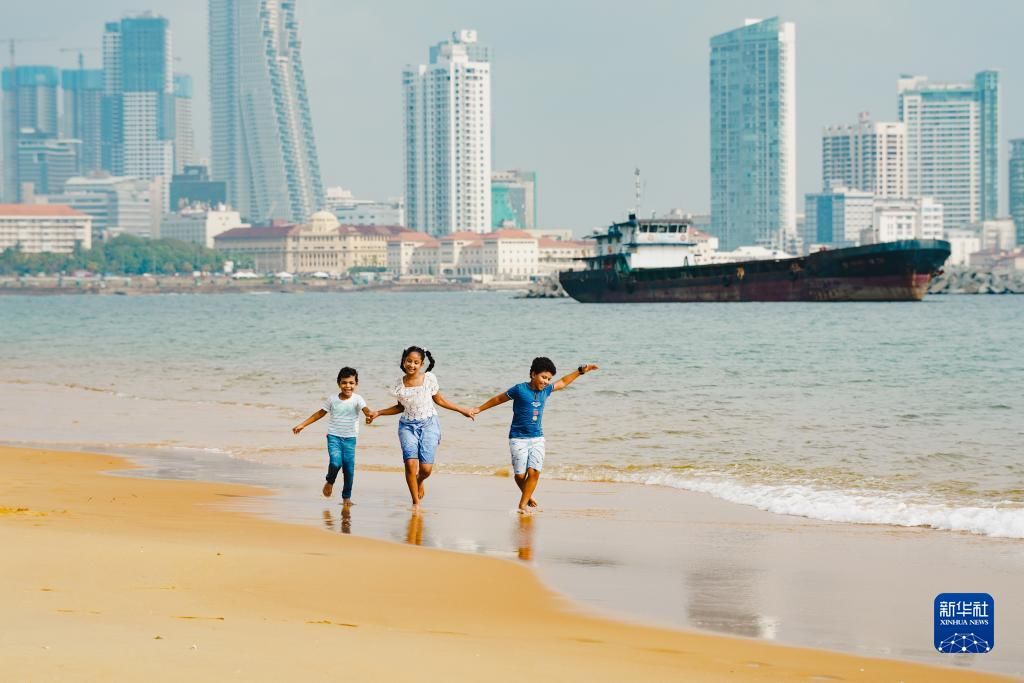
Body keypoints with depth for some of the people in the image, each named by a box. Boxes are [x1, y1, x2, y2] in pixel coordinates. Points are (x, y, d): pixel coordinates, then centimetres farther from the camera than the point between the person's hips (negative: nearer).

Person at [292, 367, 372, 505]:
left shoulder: (357, 399, -7)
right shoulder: (332, 399, -2)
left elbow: (365, 410, -24)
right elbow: (320, 413, 9)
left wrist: (370, 414, -50)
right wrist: (302, 425, 10)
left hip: (350, 438, 0)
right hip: (334, 436, 0)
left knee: (349, 467, -1)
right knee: (335, 462, -21)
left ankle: (347, 497, 17)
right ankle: (330, 482, 11)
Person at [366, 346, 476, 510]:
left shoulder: (429, 379, -5)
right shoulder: (399, 384, 0)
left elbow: (439, 400, 10)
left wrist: (462, 410, 12)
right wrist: (378, 413, 9)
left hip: (428, 424, -1)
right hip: (408, 426, 1)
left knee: (426, 468, -9)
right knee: (410, 463, -16)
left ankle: (420, 481, 30)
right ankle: (415, 502, 2)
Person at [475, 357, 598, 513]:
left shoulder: (546, 390, 5)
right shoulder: (520, 390, -10)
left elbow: (563, 383, 23)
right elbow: (498, 399, 2)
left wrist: (581, 371, 23)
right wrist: (479, 409, 8)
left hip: (537, 438, 4)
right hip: (518, 438, -4)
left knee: (534, 472, -13)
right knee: (520, 475, -4)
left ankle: (523, 505, -5)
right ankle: (528, 497, 24)